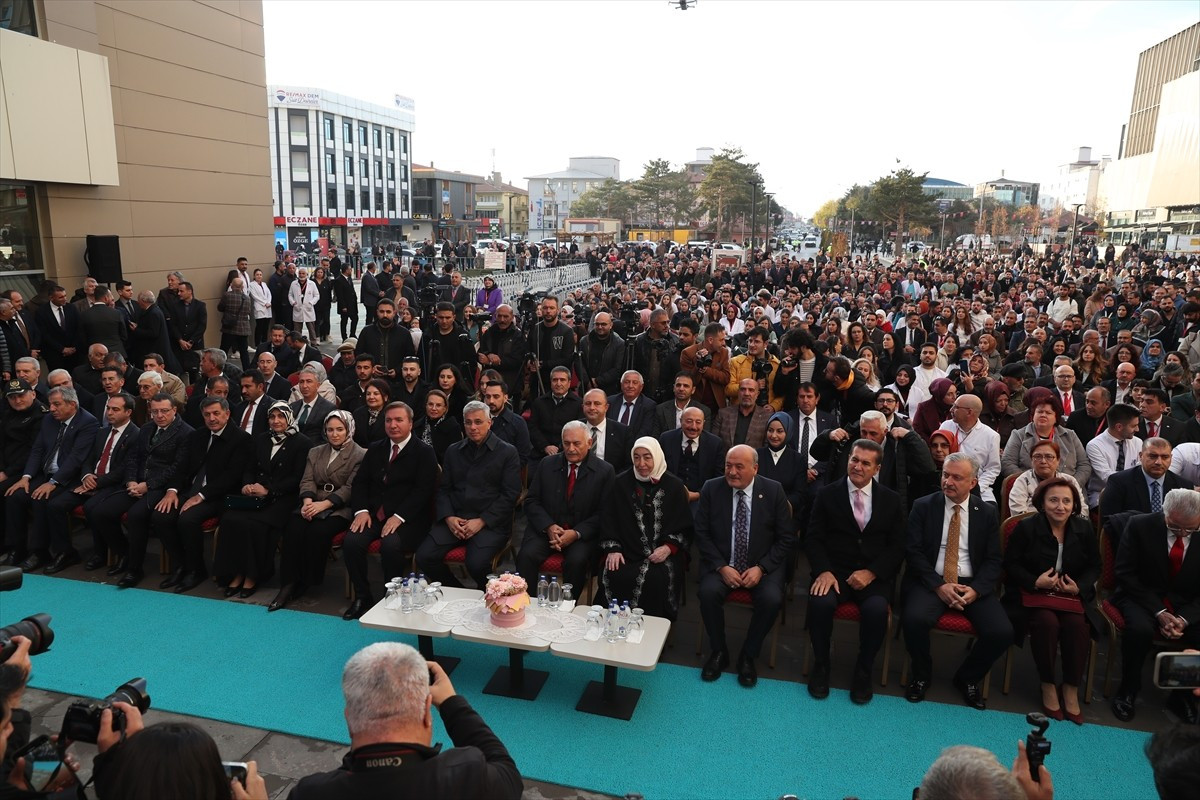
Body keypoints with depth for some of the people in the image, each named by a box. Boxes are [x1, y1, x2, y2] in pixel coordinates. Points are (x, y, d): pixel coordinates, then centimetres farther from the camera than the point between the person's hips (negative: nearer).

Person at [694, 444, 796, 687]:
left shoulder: (774, 491, -4)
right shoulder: (711, 489, -2)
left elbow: (786, 538, -2)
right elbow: (701, 533, -1)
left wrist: (761, 568, -13)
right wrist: (721, 567, -14)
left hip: (762, 565, 0)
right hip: (721, 564, 0)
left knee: (771, 599, -27)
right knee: (709, 592, -28)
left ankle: (748, 656, -2)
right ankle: (718, 651, -2)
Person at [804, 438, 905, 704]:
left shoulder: (891, 500, 8)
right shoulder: (827, 495, 5)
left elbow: (898, 546, 4)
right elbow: (813, 538, 1)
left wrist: (872, 572, -12)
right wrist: (824, 570, -17)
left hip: (874, 575, 1)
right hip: (834, 571, 0)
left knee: (876, 609, -31)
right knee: (820, 603, -31)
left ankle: (863, 671, -5)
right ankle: (820, 666, -5)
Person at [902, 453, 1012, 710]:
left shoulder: (987, 513, 7)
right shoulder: (923, 506, 2)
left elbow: (993, 560, 4)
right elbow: (913, 551, -3)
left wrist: (976, 589, -14)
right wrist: (938, 585, -16)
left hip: (973, 585, 2)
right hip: (931, 582, -2)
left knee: (1002, 633, -21)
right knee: (914, 619, -31)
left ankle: (967, 678, 10)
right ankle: (921, 675, 2)